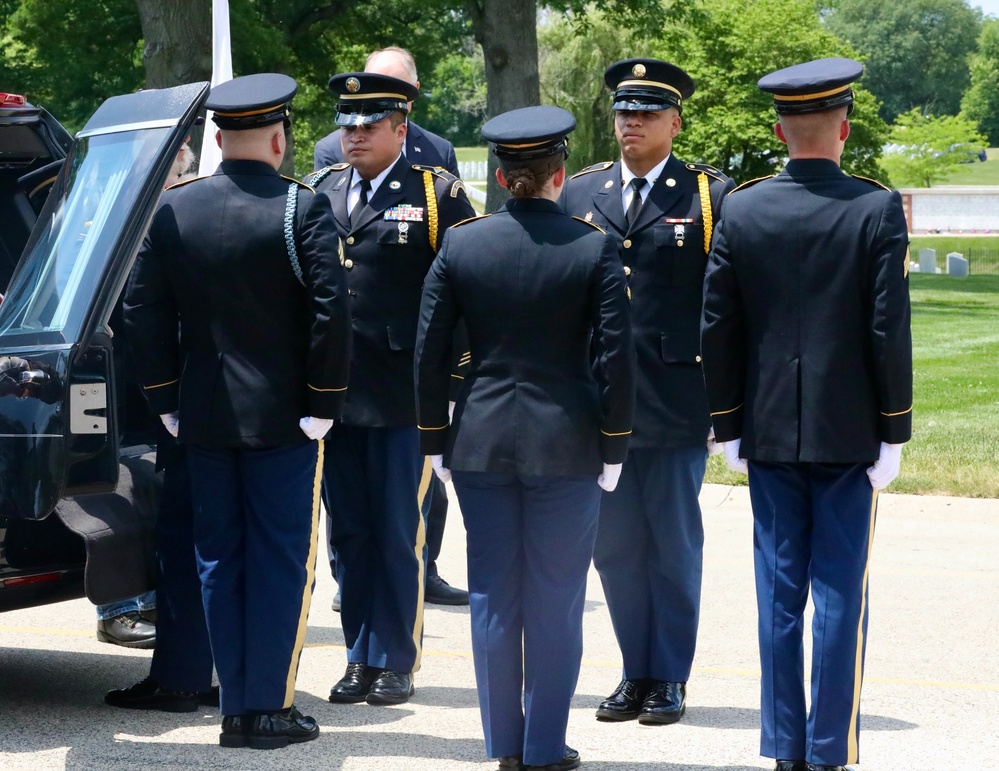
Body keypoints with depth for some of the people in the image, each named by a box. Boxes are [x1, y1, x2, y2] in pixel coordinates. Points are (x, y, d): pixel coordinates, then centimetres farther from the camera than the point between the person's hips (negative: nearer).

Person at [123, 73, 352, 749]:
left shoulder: (173, 210, 3)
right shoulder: (303, 210, -10)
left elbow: (143, 308, 4)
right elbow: (330, 312, -15)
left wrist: (166, 399, 10)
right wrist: (323, 403, -7)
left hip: (203, 416, 4)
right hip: (281, 416, -4)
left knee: (219, 559, 10)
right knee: (281, 559, 3)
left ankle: (236, 706, 13)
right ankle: (269, 708, 3)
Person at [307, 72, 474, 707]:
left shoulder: (437, 195, 0)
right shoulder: (318, 193, 12)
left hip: (402, 395, -4)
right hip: (335, 393, 4)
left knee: (399, 535, 1)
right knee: (348, 534, 9)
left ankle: (396, 662, 11)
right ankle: (361, 658, 18)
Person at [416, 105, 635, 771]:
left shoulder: (460, 245, -1)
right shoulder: (594, 247, -7)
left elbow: (430, 353, 1)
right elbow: (617, 356, -8)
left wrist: (436, 441, 10)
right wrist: (614, 447, 1)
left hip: (481, 443, 2)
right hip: (566, 445, -2)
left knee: (492, 596, 10)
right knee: (556, 602, 5)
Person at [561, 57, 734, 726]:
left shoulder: (711, 196, 0)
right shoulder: (579, 194, 10)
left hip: (676, 409, -3)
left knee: (674, 548, 5)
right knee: (615, 547, 8)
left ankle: (670, 679, 15)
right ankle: (637, 673, 20)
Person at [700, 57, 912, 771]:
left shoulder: (741, 211, -1)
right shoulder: (878, 210, -9)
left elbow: (717, 330, 2)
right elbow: (890, 331, -10)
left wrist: (730, 426, 11)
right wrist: (893, 433, -2)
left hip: (768, 433, 3)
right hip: (849, 434, -2)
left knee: (779, 594, 8)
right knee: (841, 595, 2)